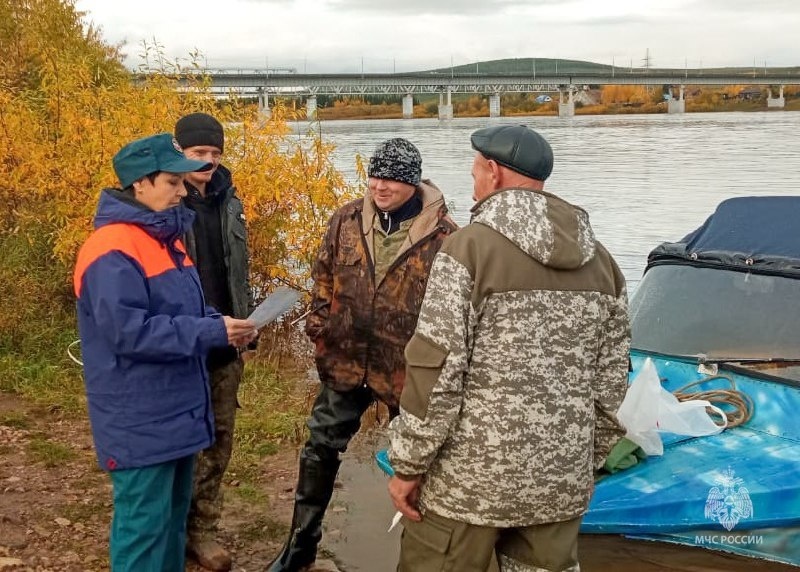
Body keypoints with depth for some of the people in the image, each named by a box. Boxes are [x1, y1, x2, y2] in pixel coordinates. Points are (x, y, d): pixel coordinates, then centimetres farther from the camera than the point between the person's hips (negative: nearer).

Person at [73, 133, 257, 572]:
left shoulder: (166, 238, 12)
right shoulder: (113, 252, -19)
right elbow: (130, 332, -26)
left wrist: (220, 325, -1)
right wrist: (211, 332, -23)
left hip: (177, 411, 10)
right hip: (140, 422, -10)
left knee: (172, 517, 19)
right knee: (143, 527, -2)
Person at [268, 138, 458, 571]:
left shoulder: (442, 233, -13)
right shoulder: (347, 219, 0)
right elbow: (324, 274, 10)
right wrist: (318, 321, 2)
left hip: (407, 366, -3)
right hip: (344, 358, 4)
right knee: (320, 450, 12)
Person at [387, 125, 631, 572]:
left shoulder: (470, 246, -11)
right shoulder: (601, 260, 8)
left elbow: (437, 368, -15)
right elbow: (611, 381, 10)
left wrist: (408, 465, -7)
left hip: (470, 477, -6)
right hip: (561, 481, 6)